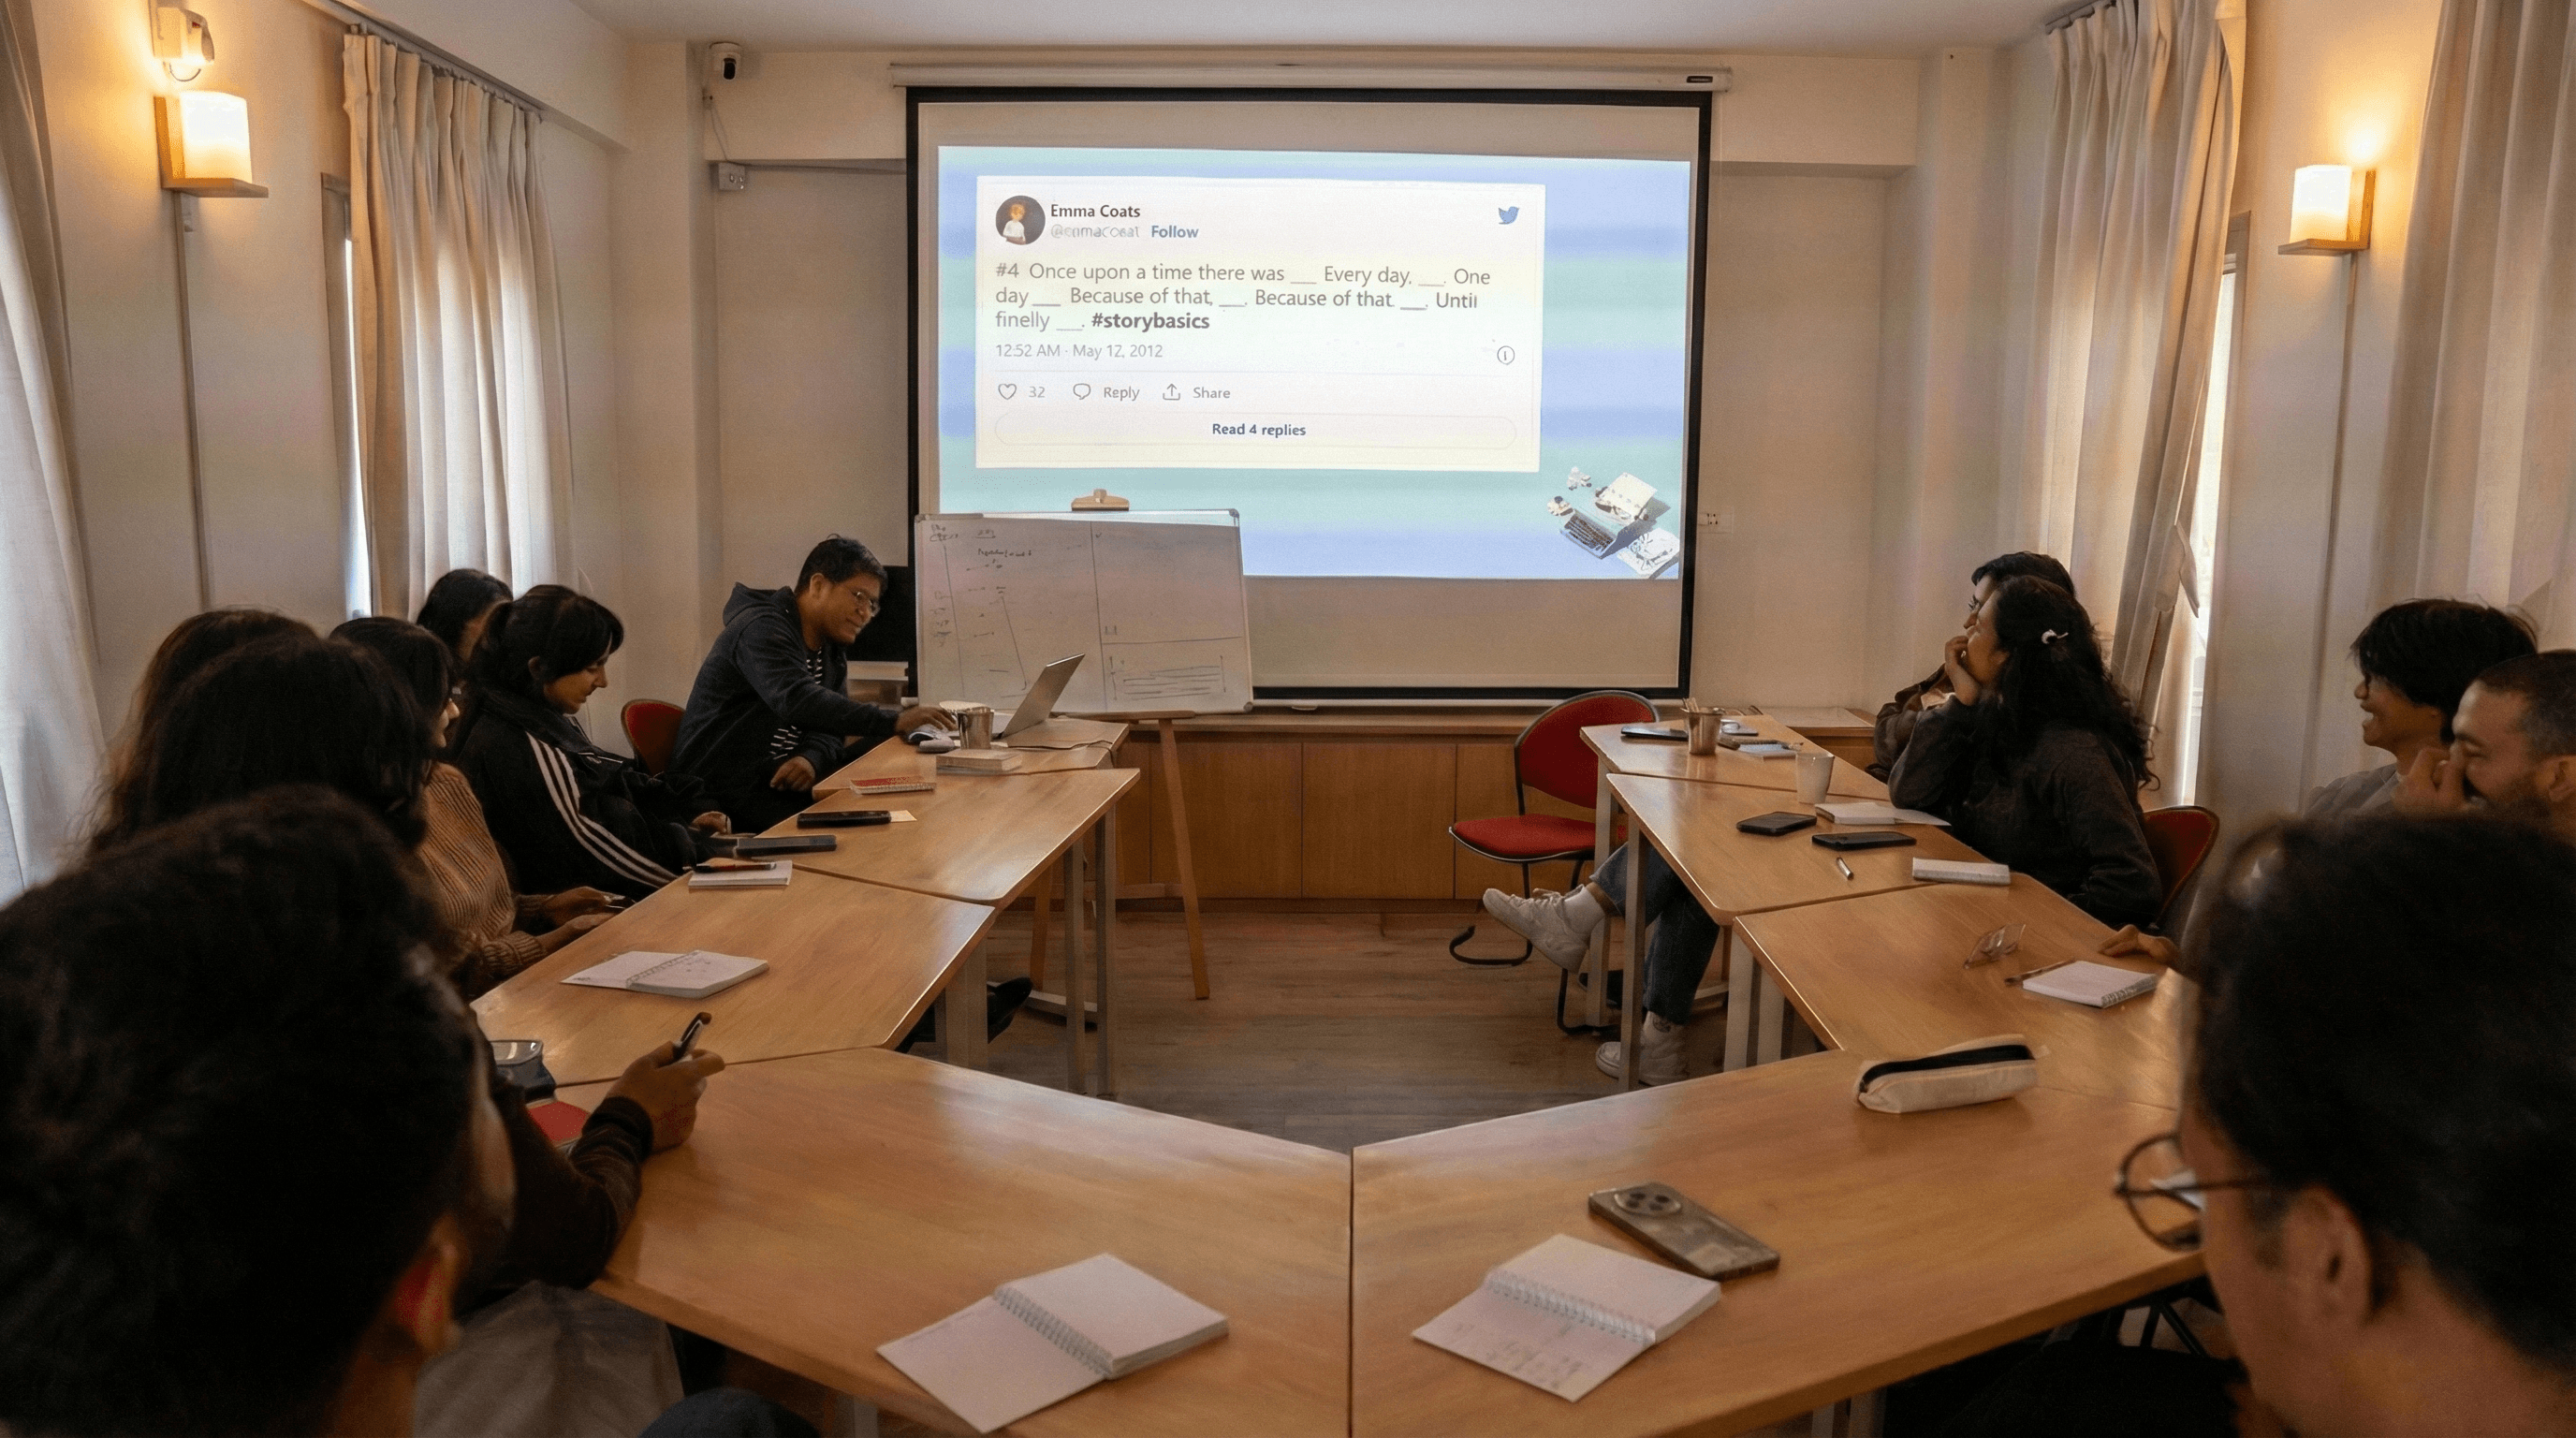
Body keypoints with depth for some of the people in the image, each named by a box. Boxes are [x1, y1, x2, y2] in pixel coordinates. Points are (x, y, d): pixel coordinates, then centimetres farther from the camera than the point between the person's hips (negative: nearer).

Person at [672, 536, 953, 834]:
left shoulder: (833, 647, 14)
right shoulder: (762, 630, -17)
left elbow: (830, 725, 7)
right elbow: (798, 701, -34)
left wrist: (812, 758, -18)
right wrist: (893, 721, -41)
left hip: (780, 774, 9)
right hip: (727, 785, -9)